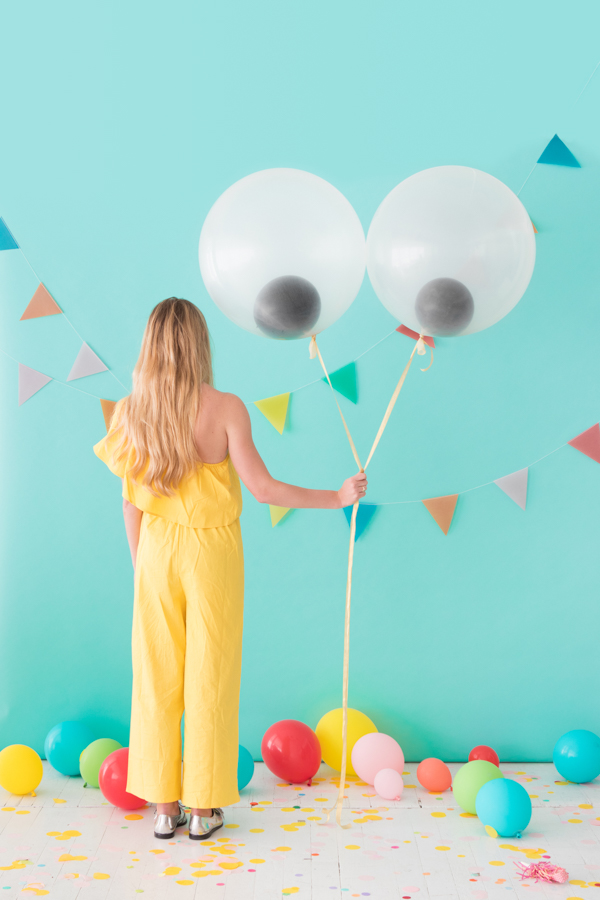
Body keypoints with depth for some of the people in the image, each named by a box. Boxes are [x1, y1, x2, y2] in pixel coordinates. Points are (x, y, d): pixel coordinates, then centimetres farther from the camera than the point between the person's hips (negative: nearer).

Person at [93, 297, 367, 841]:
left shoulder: (129, 412, -4)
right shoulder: (225, 408, -15)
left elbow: (131, 500, 2)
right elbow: (263, 489, -17)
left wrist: (141, 564, 13)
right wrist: (337, 497, -6)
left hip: (157, 551, 3)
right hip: (212, 552, -3)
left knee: (157, 677, 12)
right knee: (208, 678, 8)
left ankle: (164, 808, 22)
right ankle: (203, 810, 19)